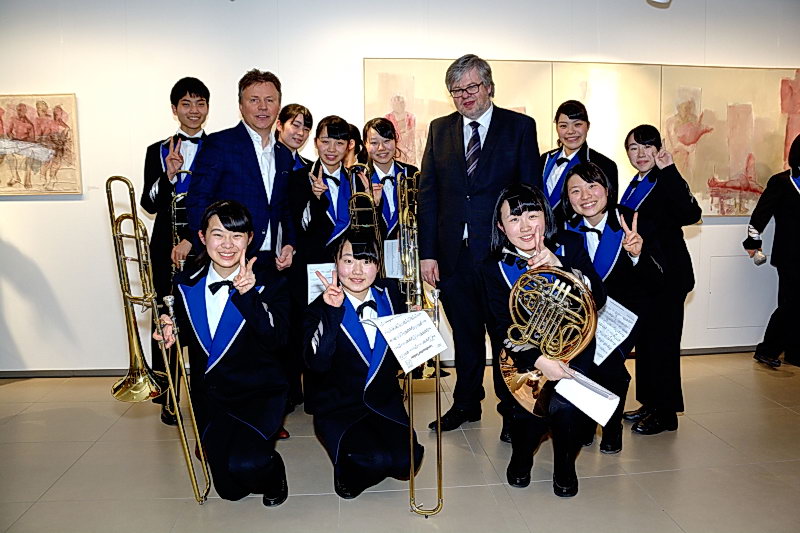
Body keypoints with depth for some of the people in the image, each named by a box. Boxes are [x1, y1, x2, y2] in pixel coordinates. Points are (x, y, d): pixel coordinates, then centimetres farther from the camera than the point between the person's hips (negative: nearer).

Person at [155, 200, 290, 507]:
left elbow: (276, 340, -24)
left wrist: (247, 294, -32)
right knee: (230, 489, 4)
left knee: (244, 464, -28)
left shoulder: (270, 283, -10)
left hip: (259, 392, -4)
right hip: (209, 395, 4)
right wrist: (171, 331, -7)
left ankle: (272, 474, 8)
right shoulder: (186, 285, 1)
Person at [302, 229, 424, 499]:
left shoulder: (390, 294, 0)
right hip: (338, 407, -3)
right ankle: (347, 474, 10)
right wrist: (332, 313, -35)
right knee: (377, 460, -24)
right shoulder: (321, 308, -11)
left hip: (384, 401, 4)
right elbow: (316, 363, -27)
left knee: (405, 462, -15)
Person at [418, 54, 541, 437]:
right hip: (453, 253, 3)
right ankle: (467, 403, 33)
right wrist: (427, 253, -1)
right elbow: (427, 194, 5)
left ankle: (511, 408, 26)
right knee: (465, 334, 15)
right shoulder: (440, 129, 8)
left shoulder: (520, 127, 1)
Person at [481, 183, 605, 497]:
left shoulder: (570, 245, -6)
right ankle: (521, 458, 16)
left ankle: (565, 465, 10)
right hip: (529, 352, 0)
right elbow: (503, 328, -12)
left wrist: (560, 267, -27)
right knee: (528, 410, -20)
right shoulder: (494, 268, -8)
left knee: (564, 403, -23)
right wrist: (538, 360, -29)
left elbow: (598, 300, -13)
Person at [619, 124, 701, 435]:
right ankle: (650, 403, 29)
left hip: (667, 275, -8)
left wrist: (668, 170, -32)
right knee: (644, 339, 15)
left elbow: (691, 215, -32)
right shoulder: (635, 185, 11)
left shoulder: (667, 182, -13)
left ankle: (666, 413, 13)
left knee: (662, 341, 0)